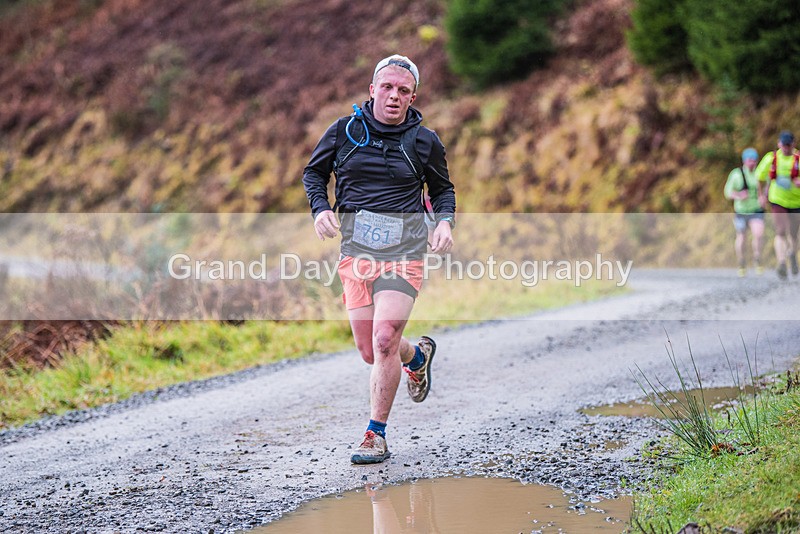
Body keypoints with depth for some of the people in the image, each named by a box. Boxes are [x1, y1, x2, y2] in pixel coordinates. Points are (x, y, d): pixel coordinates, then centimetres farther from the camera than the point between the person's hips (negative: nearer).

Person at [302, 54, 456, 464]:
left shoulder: (424, 141, 5)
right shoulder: (344, 131, 5)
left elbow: (443, 189, 20)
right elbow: (314, 172, 18)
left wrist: (445, 221, 1)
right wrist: (320, 209, 0)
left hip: (404, 248, -2)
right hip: (356, 246, 2)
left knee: (384, 340, -17)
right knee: (370, 352, 3)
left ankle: (376, 436, -3)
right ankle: (418, 356, 40)